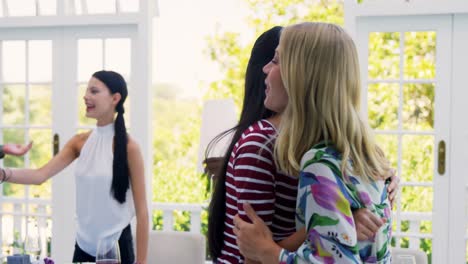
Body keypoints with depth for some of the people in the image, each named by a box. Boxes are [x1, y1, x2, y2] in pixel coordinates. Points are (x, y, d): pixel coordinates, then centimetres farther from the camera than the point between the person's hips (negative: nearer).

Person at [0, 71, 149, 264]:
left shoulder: (128, 147, -11)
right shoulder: (80, 142, 4)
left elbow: (141, 209, -10)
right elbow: (41, 175, -4)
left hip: (116, 245, -5)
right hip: (84, 243, 5)